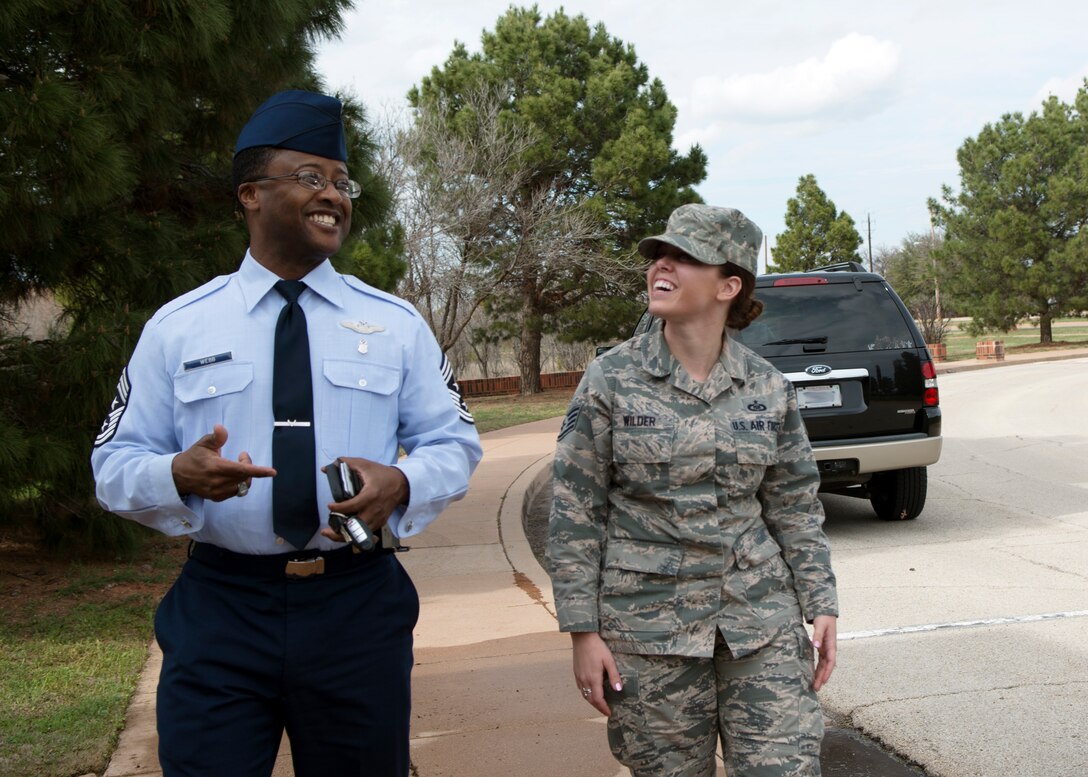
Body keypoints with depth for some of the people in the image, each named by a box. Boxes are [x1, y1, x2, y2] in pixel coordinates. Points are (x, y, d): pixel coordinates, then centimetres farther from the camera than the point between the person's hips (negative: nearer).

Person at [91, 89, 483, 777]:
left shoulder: (397, 324, 7)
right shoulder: (177, 327, 4)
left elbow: (456, 443, 7)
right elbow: (115, 463, 4)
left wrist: (401, 483, -16)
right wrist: (180, 475, -19)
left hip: (360, 610, 2)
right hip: (219, 613, -1)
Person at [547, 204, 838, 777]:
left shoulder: (768, 387, 3)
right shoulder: (610, 380, -4)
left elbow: (795, 508, 10)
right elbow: (574, 514, -3)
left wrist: (821, 605, 4)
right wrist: (583, 632, -7)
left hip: (762, 619, 2)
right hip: (650, 624, -2)